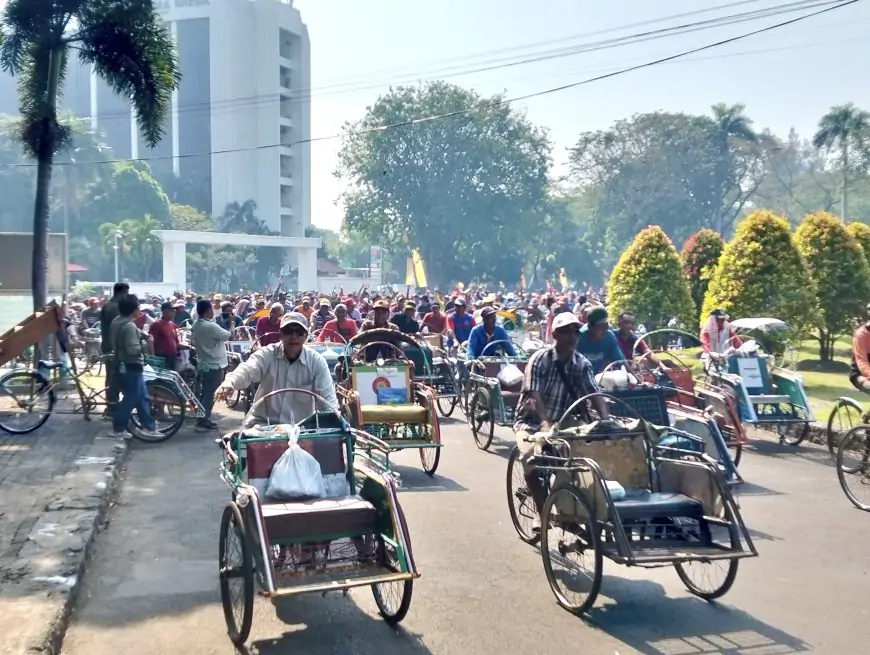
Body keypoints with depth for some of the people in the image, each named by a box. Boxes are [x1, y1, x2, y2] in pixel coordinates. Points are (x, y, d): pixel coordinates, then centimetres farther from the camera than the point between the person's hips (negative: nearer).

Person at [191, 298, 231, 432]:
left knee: (205, 393, 15)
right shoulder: (211, 326, -24)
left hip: (202, 364, 9)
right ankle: (202, 422, -2)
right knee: (209, 395, -3)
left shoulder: (195, 324, 3)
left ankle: (204, 420, 21)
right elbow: (228, 336, -13)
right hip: (214, 365, -9)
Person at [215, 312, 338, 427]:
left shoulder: (316, 361, -4)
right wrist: (229, 383, -46)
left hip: (300, 426, 1)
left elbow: (328, 398, -5)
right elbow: (247, 370, -24)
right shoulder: (267, 354, -5)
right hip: (264, 423, -1)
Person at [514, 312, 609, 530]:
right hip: (532, 421, -4)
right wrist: (545, 423, -39)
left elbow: (594, 393, -11)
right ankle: (542, 511, -10)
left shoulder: (582, 364, -1)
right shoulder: (540, 359, -14)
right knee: (530, 457, -30)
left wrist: (606, 418, -30)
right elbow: (534, 395, -24)